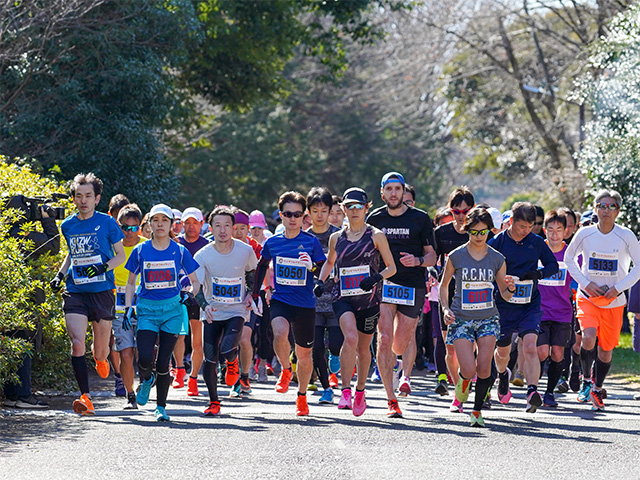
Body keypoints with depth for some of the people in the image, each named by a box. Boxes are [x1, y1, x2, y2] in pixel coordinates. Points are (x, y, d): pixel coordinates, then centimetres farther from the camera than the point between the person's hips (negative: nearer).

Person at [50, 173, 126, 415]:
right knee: (77, 343, -16)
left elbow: (121, 254, 4)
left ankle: (100, 359, 46)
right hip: (75, 293, 2)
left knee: (100, 350, 8)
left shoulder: (107, 223, -2)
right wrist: (61, 274, 11)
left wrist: (103, 267, -13)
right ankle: (85, 397, -16)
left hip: (102, 292, -2)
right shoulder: (67, 226, 9)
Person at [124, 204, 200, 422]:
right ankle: (146, 380, 21)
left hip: (172, 309, 0)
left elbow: (195, 282, 10)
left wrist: (190, 292, -11)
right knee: (145, 358, -15)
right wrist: (128, 307, 1)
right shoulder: (140, 251, 3)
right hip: (146, 309, 0)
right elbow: (131, 282, 13)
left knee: (163, 361, -4)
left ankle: (161, 406, 8)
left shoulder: (179, 251, 2)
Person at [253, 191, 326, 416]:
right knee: (280, 333, -31)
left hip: (305, 304, 0)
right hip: (280, 300, 0)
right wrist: (255, 294, 17)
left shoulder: (311, 242, -2)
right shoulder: (272, 242, 5)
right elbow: (262, 266, 20)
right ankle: (285, 370, -2)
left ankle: (302, 397, 30)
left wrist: (312, 266, -22)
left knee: (304, 354, 8)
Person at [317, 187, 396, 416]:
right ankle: (346, 391, -22)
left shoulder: (376, 236, 0)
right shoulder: (336, 238, 8)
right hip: (342, 296, 0)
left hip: (368, 298, 0)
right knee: (350, 337, -25)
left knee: (363, 348, 10)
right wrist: (321, 281, 10)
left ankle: (360, 393, 31)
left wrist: (377, 277, -17)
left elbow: (392, 267, 2)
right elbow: (329, 262, 27)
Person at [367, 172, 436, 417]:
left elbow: (432, 256, 5)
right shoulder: (375, 218, 7)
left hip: (413, 286, 0)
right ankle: (391, 400, -12)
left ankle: (396, 365, 44)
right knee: (384, 340, -15)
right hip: (383, 284, 0)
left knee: (399, 346, 5)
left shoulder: (420, 219, 2)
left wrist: (417, 261, -15)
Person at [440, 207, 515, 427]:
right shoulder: (456, 256, -4)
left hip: (488, 319, 1)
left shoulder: (497, 258, 1)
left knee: (484, 369, -10)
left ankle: (477, 410, 8)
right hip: (461, 319, -1)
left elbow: (504, 295, 9)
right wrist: (446, 309, -5)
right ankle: (463, 380, 24)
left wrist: (510, 289, -15)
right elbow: (444, 285, 10)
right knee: (469, 370, -13)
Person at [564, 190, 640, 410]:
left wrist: (618, 287, -11)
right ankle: (586, 379, 1)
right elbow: (569, 258, 8)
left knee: (606, 349, 7)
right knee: (588, 337, -24)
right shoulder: (585, 234, -6)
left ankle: (597, 390, 30)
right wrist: (586, 284, -5)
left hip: (614, 301, 1)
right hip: (588, 298, -1)